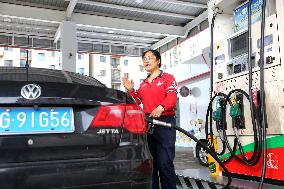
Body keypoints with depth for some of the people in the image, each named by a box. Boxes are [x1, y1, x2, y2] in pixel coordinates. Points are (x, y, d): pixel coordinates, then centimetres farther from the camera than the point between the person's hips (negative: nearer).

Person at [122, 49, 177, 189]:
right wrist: (130, 90, 3)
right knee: (150, 162, 12)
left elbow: (172, 97, -14)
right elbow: (137, 101, 19)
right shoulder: (144, 83, 21)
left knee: (165, 163, -11)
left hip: (164, 122, -6)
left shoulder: (168, 78, 2)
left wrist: (160, 107, -32)